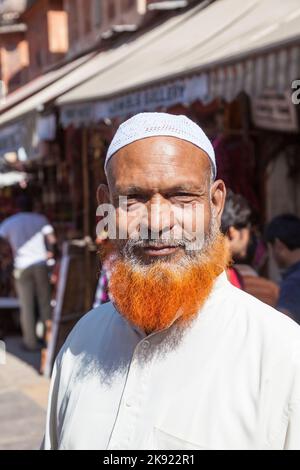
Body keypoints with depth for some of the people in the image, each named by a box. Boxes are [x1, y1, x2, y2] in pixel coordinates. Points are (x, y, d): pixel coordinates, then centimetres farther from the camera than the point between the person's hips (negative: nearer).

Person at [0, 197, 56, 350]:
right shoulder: (40, 219, 7)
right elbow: (51, 238, -4)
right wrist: (49, 251, 12)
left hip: (22, 267, -1)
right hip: (40, 264, 1)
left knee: (27, 306, 3)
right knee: (45, 303, 9)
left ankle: (31, 341, 4)